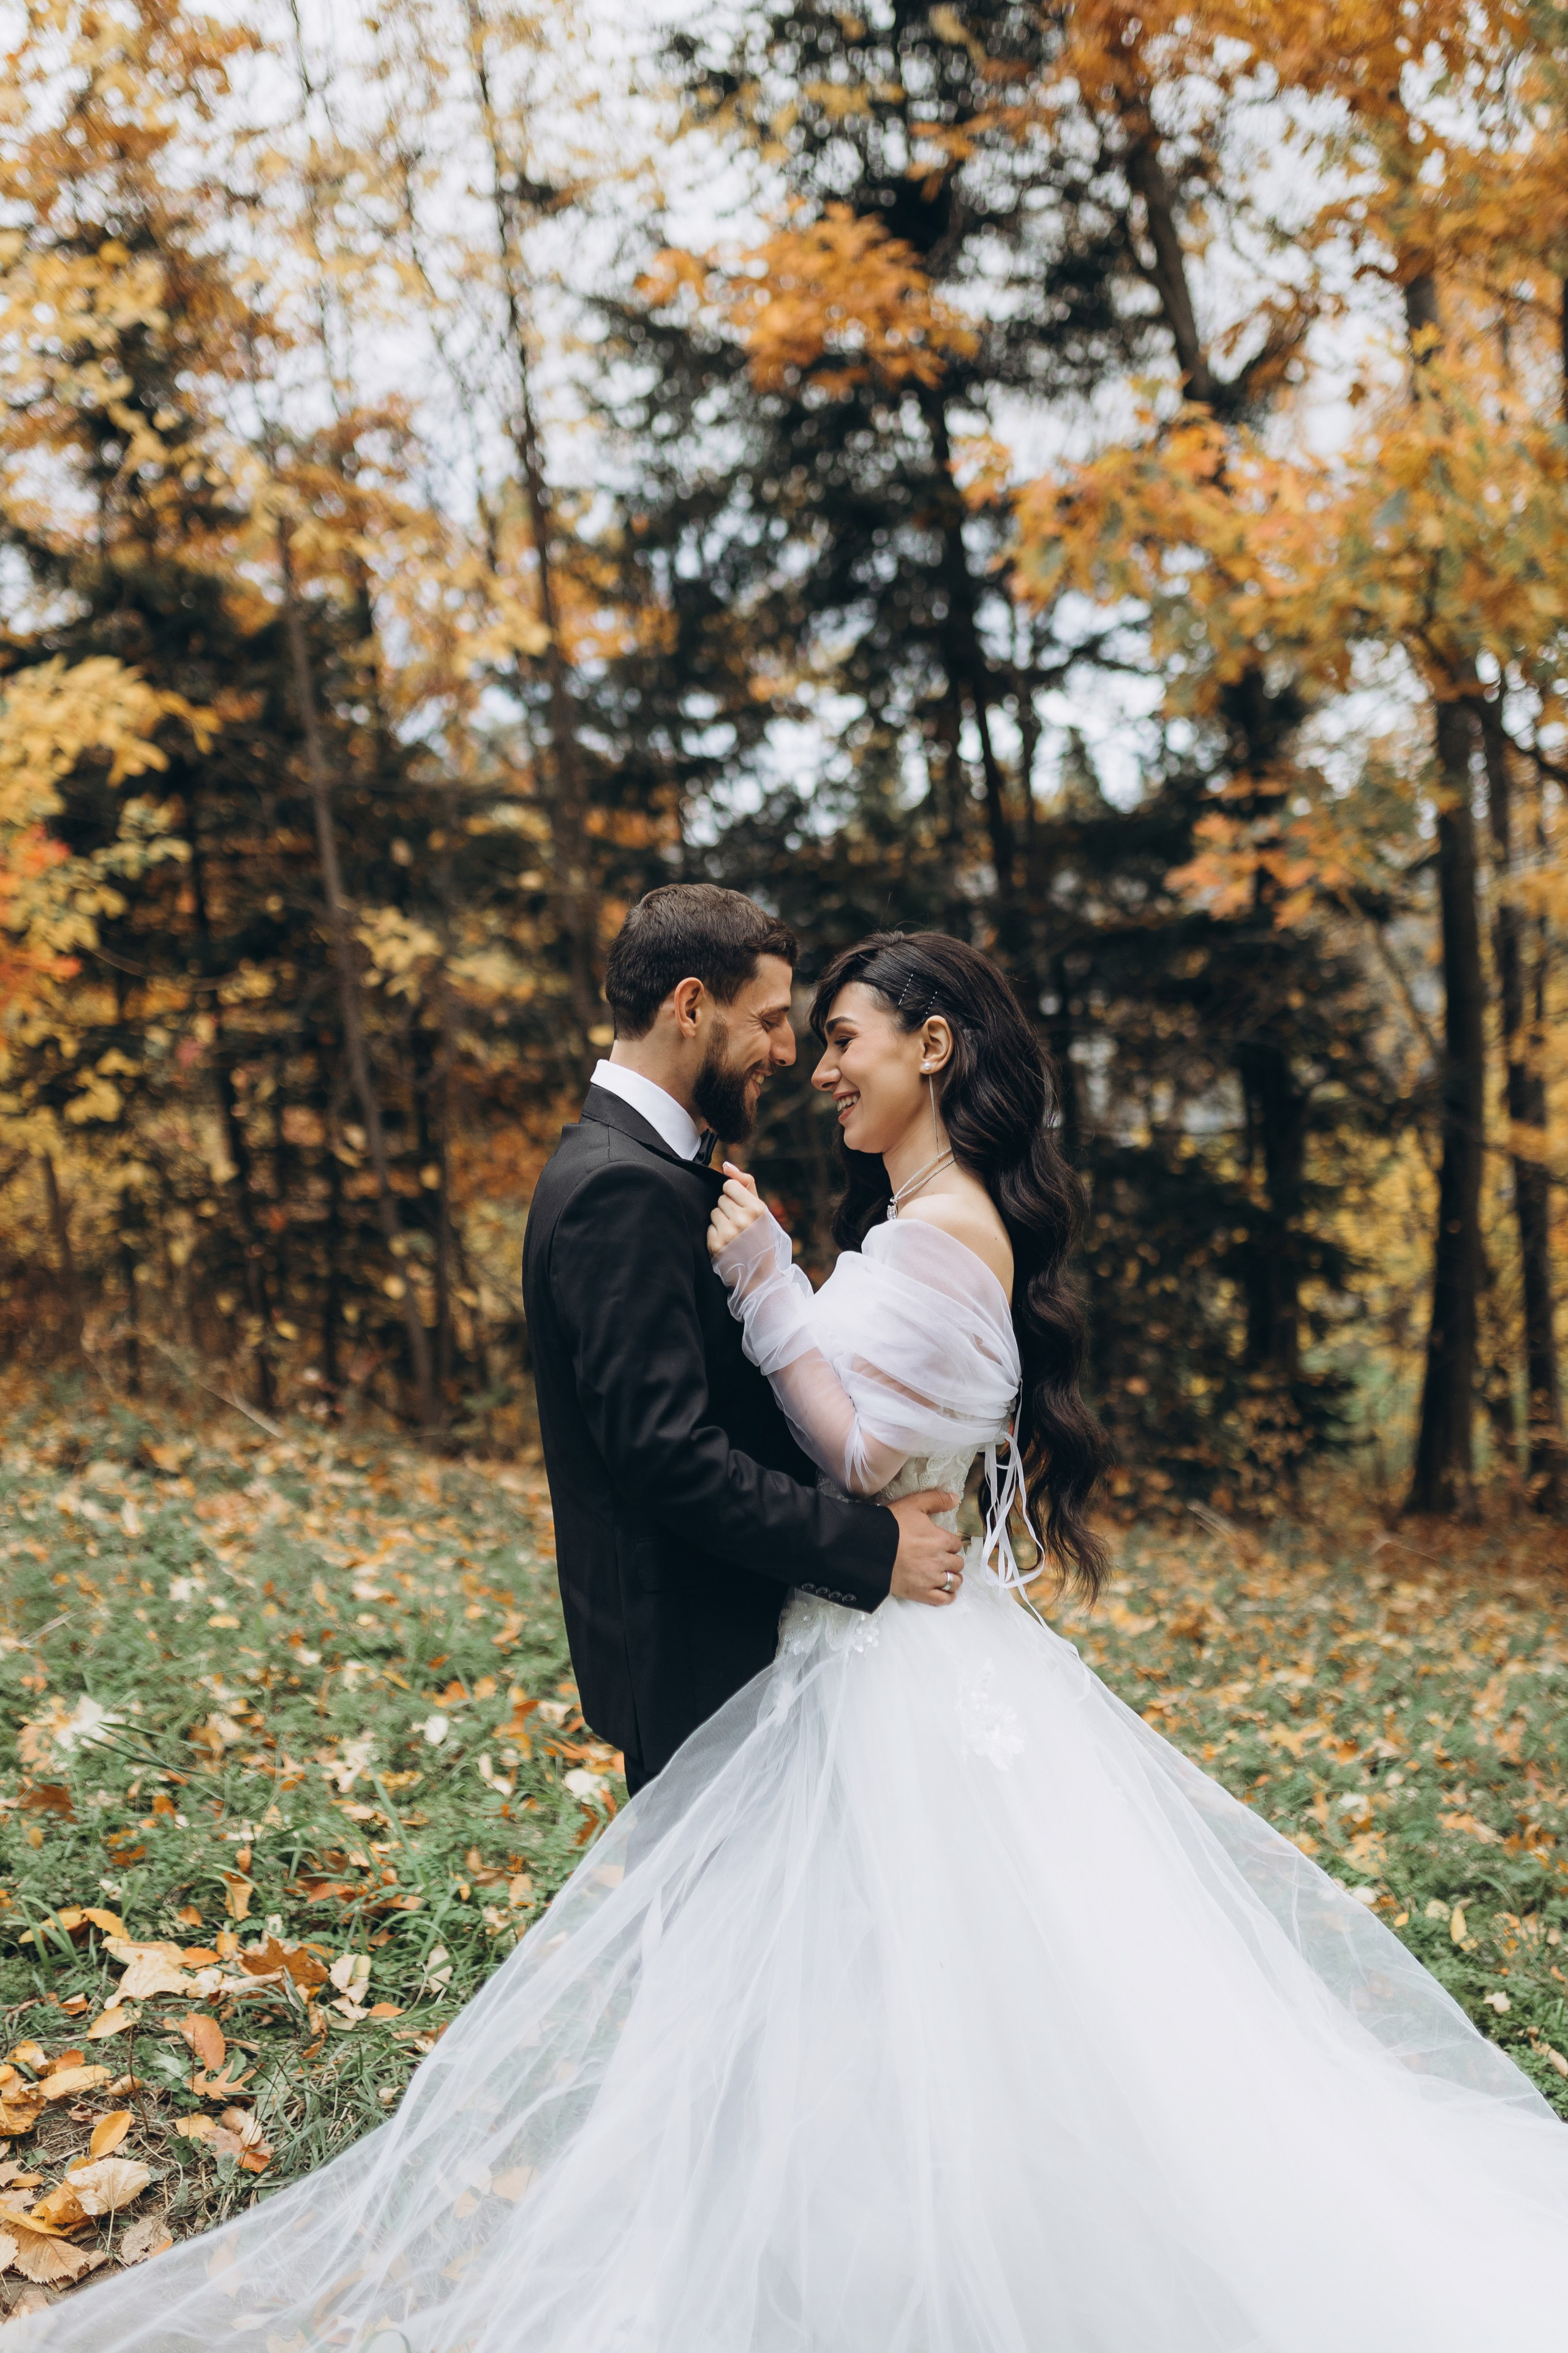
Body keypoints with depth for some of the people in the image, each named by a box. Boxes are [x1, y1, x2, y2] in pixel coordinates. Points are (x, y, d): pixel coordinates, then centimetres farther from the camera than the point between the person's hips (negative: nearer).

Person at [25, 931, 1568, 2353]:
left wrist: (762, 1283, -17)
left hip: (900, 1669, -10)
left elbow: (868, 1454, -20)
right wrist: (769, 1274, 7)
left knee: (877, 1988, 0)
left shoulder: (944, 1229, -17)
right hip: (888, 1643, 10)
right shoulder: (927, 1219, 14)